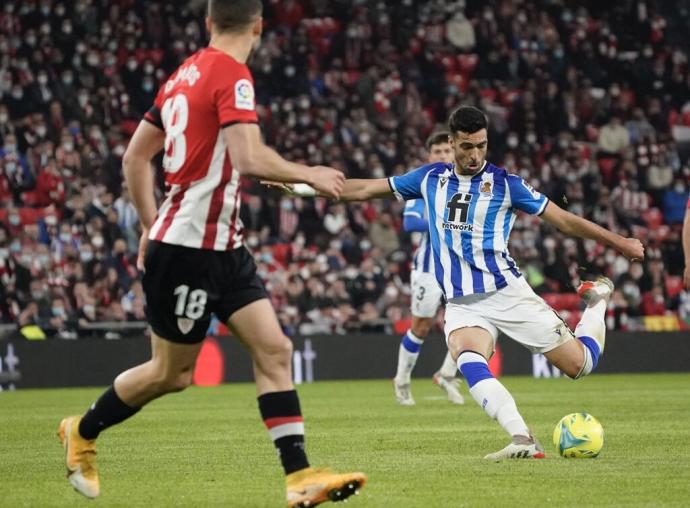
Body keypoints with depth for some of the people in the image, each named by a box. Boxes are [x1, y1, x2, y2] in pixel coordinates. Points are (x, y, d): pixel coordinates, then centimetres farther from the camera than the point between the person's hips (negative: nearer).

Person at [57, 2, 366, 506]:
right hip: (189, 248, -9)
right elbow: (249, 158, -28)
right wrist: (309, 175, -13)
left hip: (223, 247, 9)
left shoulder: (185, 73, 10)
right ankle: (82, 432, 26)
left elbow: (135, 157, 16)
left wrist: (151, 226, 22)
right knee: (172, 373, 6)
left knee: (274, 350, 0)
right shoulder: (232, 74, -15)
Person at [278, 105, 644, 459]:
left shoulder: (504, 183, -3)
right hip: (461, 305, 2)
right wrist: (305, 187, 11)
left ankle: (597, 299, 28)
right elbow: (365, 189, 15)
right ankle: (523, 441, -39)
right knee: (469, 365, -32)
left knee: (580, 364, -3)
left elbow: (563, 219, 1)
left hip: (507, 293, -2)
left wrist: (620, 243, 0)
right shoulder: (431, 178, 7)